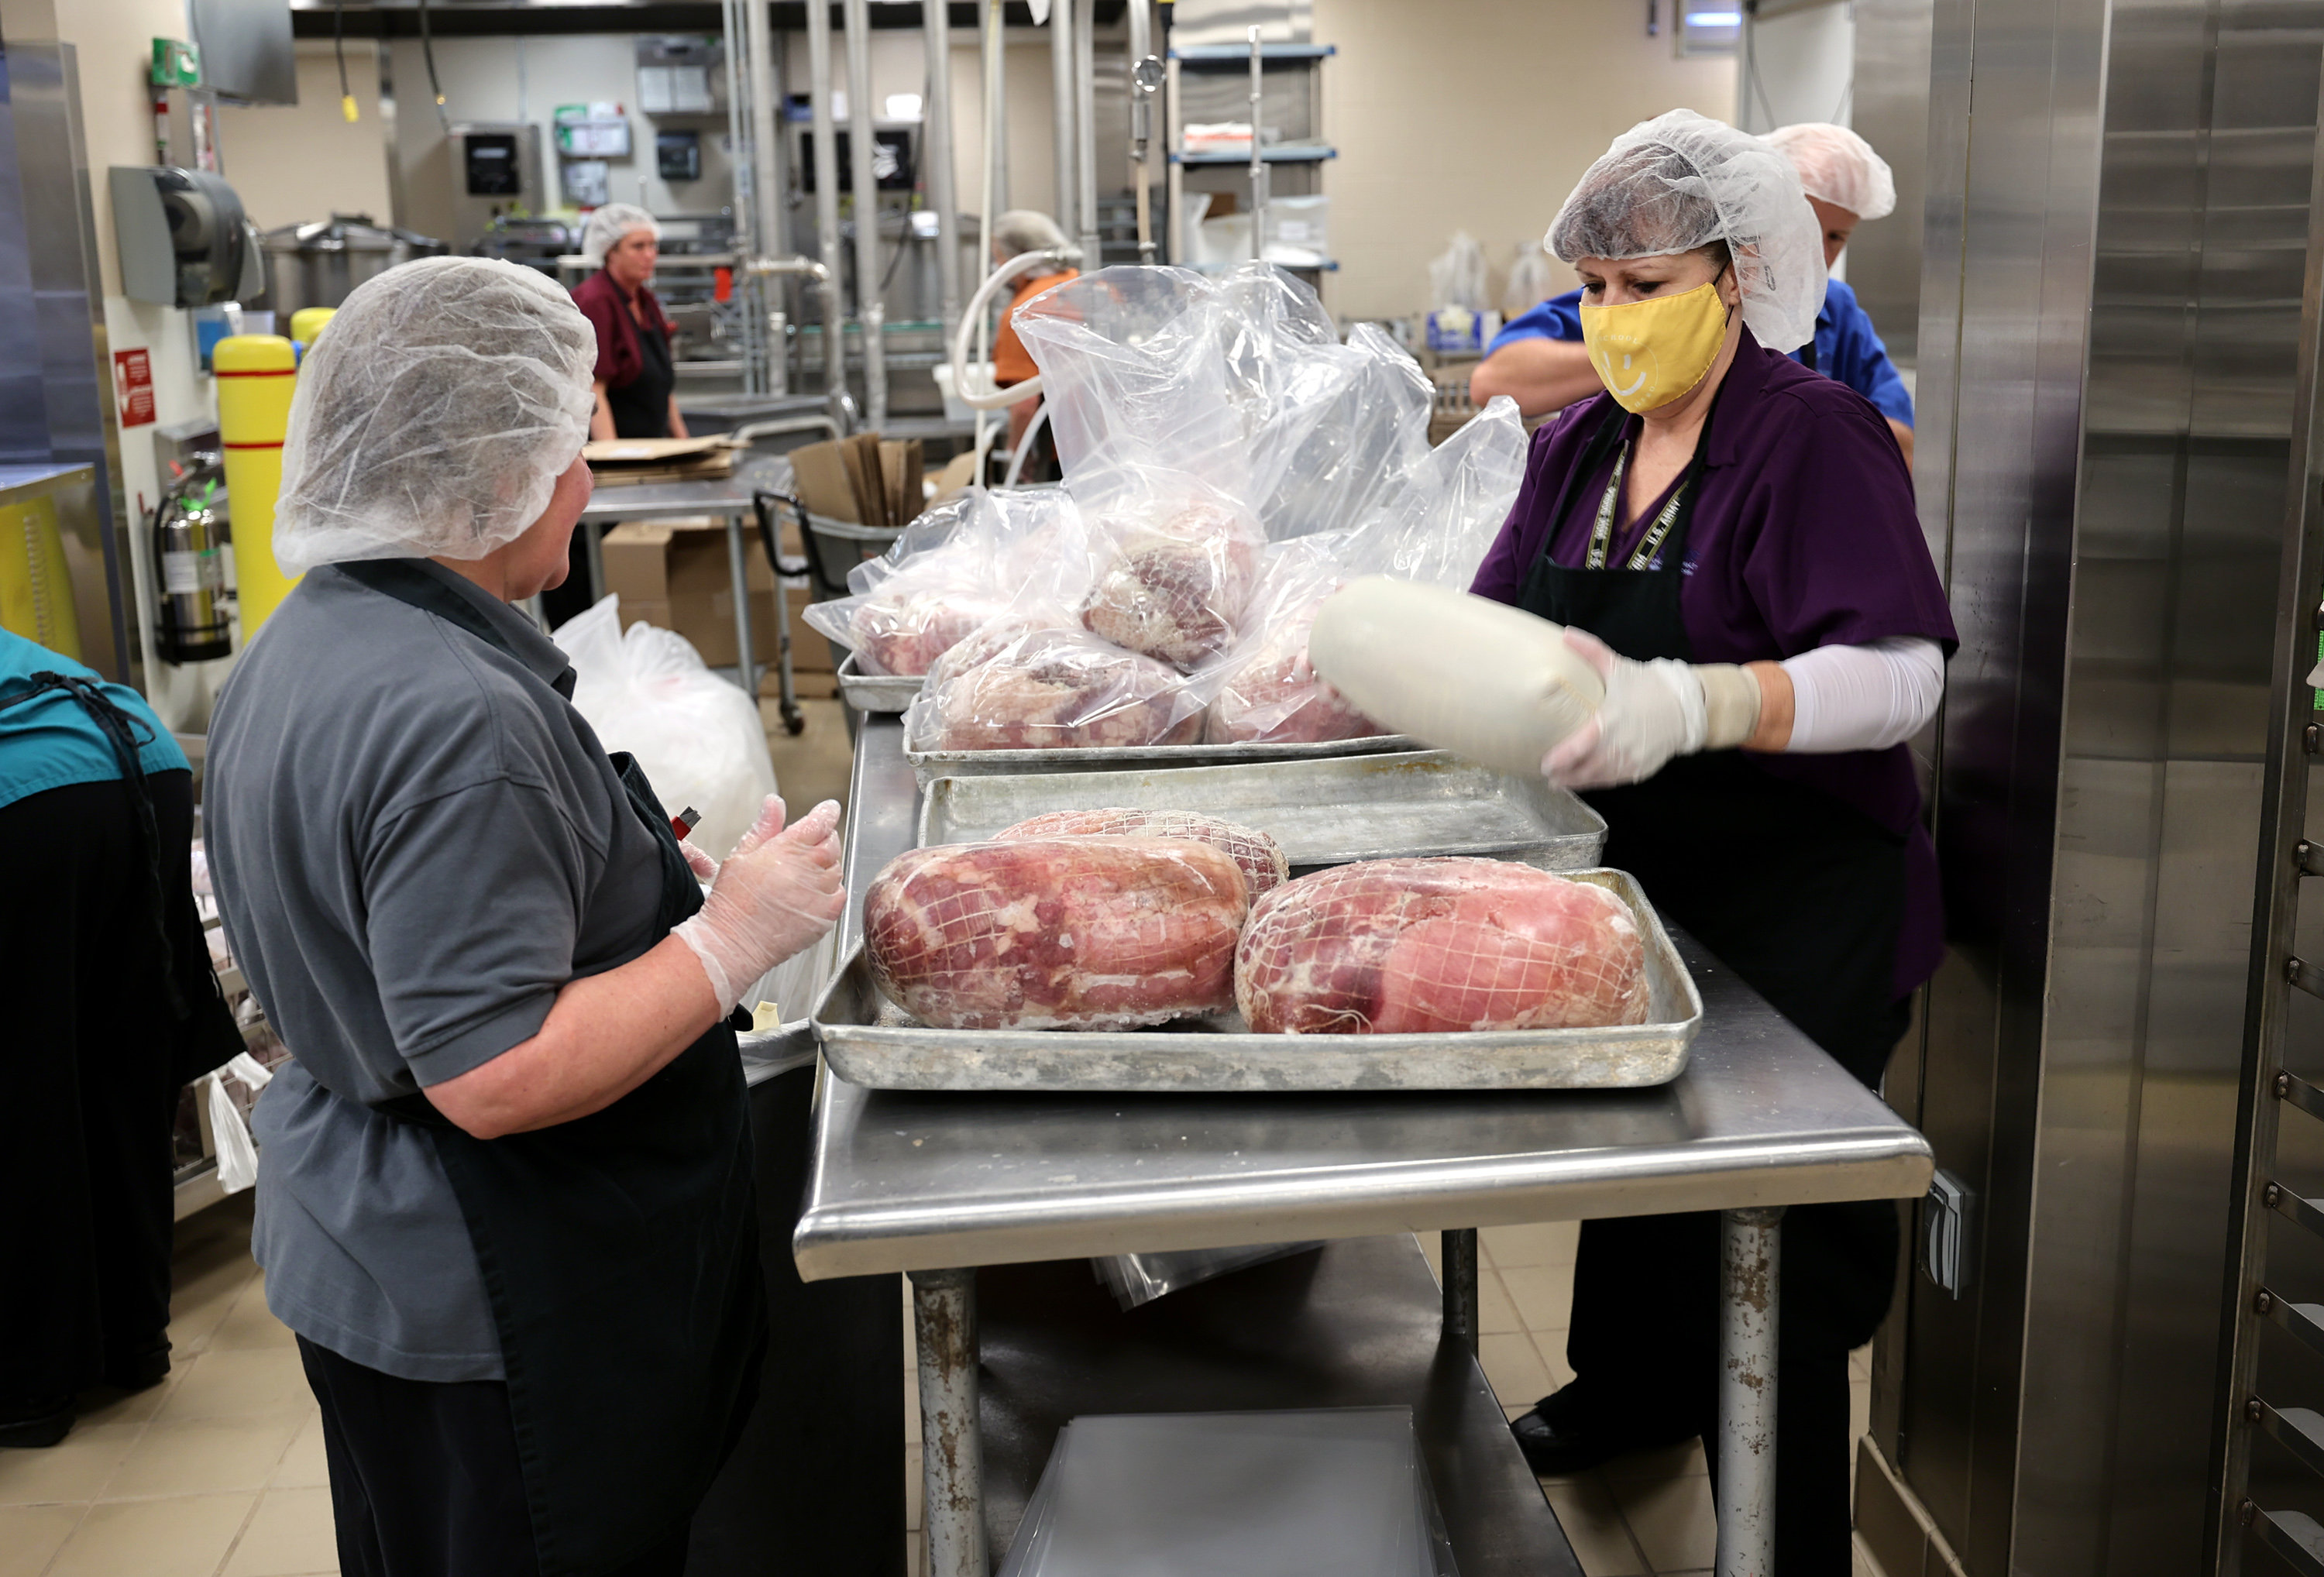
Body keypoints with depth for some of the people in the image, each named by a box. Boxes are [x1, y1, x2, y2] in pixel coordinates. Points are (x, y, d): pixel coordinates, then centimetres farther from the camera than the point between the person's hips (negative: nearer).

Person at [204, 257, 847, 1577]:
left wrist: (625, 879, 13)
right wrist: (730, 937, -21)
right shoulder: (457, 717, -27)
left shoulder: (305, 647, 6)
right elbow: (495, 1078, -29)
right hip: (495, 1319, -10)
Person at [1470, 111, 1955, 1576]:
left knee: (1775, 1236, 0)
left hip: (1801, 915, -7)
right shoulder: (1581, 446, 8)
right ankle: (1633, 1390, 47)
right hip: (1638, 879, 7)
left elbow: (1900, 677, -24)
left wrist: (1688, 706, -38)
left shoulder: (1814, 436, -14)